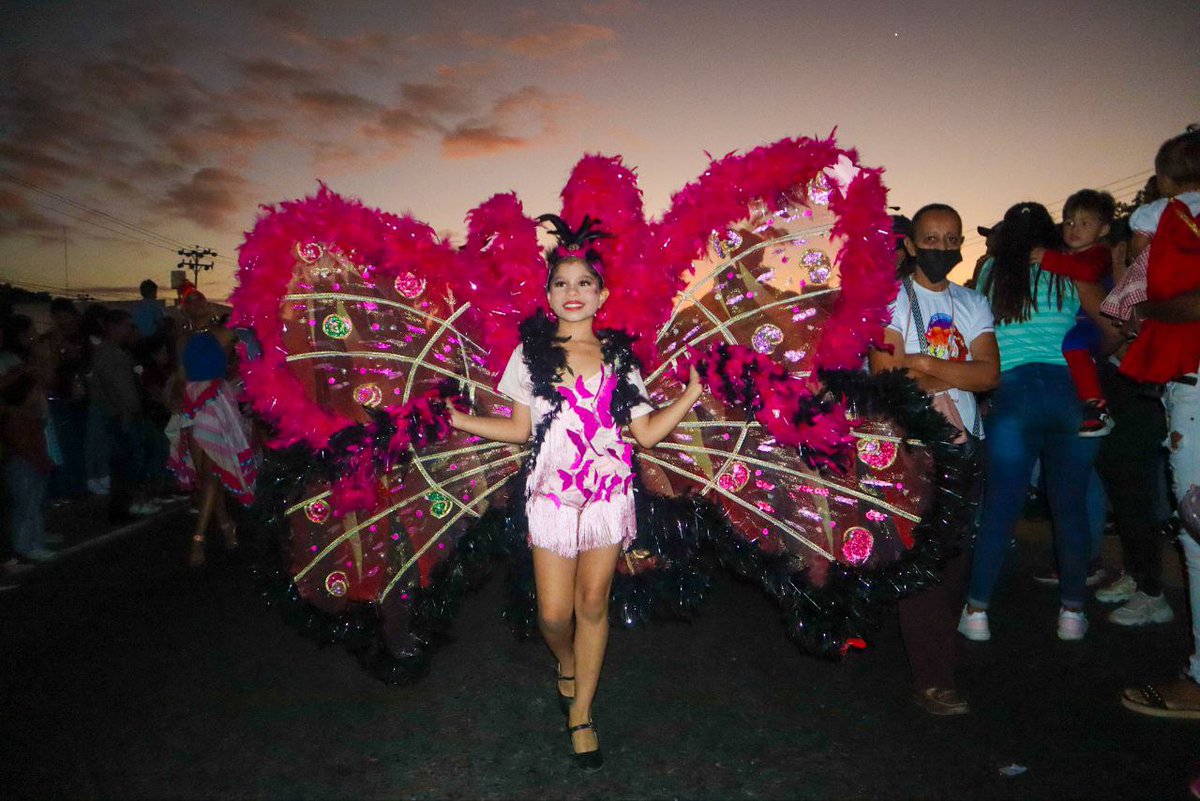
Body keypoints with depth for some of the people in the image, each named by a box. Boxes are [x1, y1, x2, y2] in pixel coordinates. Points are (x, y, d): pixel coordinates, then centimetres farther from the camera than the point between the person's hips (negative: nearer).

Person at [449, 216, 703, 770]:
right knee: (554, 613, 0)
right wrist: (457, 420, -3)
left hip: (609, 491, 1)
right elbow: (520, 428, 6)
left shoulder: (618, 357, 5)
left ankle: (581, 713, 26)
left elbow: (647, 433, 2)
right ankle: (567, 665, 37)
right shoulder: (532, 351, 4)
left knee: (593, 604, 7)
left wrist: (690, 395, -6)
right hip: (553, 492, 0)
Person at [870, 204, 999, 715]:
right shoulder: (890, 300, 0)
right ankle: (932, 677, -1)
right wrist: (958, 377, -5)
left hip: (963, 444, 5)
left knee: (956, 555, 9)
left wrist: (923, 363, -12)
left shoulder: (972, 304, 15)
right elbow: (887, 376, -12)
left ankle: (941, 647, 27)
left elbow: (990, 374, 1)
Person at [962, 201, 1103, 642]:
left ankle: (977, 611, 6)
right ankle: (1072, 612, 17)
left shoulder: (992, 273, 10)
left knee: (1000, 507, 2)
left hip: (1013, 393, -1)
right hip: (1071, 393, 1)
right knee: (1071, 507, 9)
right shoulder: (1070, 277, 10)